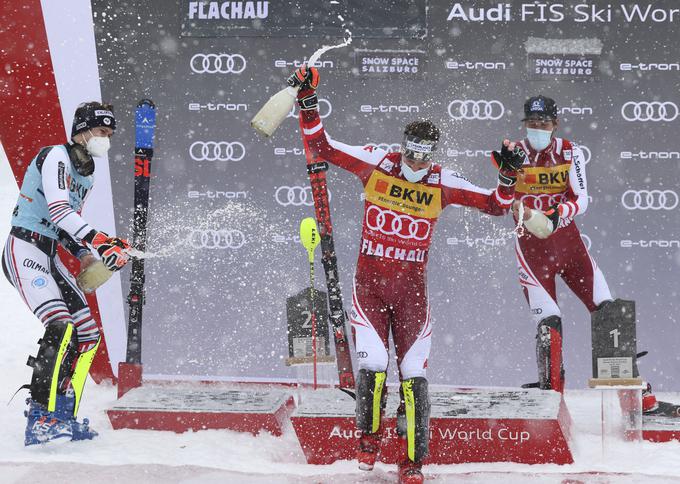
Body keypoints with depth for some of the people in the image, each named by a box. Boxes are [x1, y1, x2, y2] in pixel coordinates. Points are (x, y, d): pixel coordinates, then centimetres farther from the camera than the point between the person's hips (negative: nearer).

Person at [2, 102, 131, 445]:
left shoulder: (87, 175, 17)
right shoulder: (56, 157, -12)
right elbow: (58, 210, -26)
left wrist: (86, 258, 6)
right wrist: (100, 242, -35)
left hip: (49, 256, 10)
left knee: (88, 334, 3)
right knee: (61, 328, -25)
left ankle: (62, 416, 7)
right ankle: (41, 420, -25)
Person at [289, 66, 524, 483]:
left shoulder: (443, 184, -2)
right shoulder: (375, 163, -4)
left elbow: (496, 205, 3)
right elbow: (321, 147, -3)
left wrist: (509, 174, -14)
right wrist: (308, 102, -12)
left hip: (412, 288, 1)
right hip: (369, 283, -1)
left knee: (414, 376, -4)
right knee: (374, 368, -13)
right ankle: (370, 435, 15)